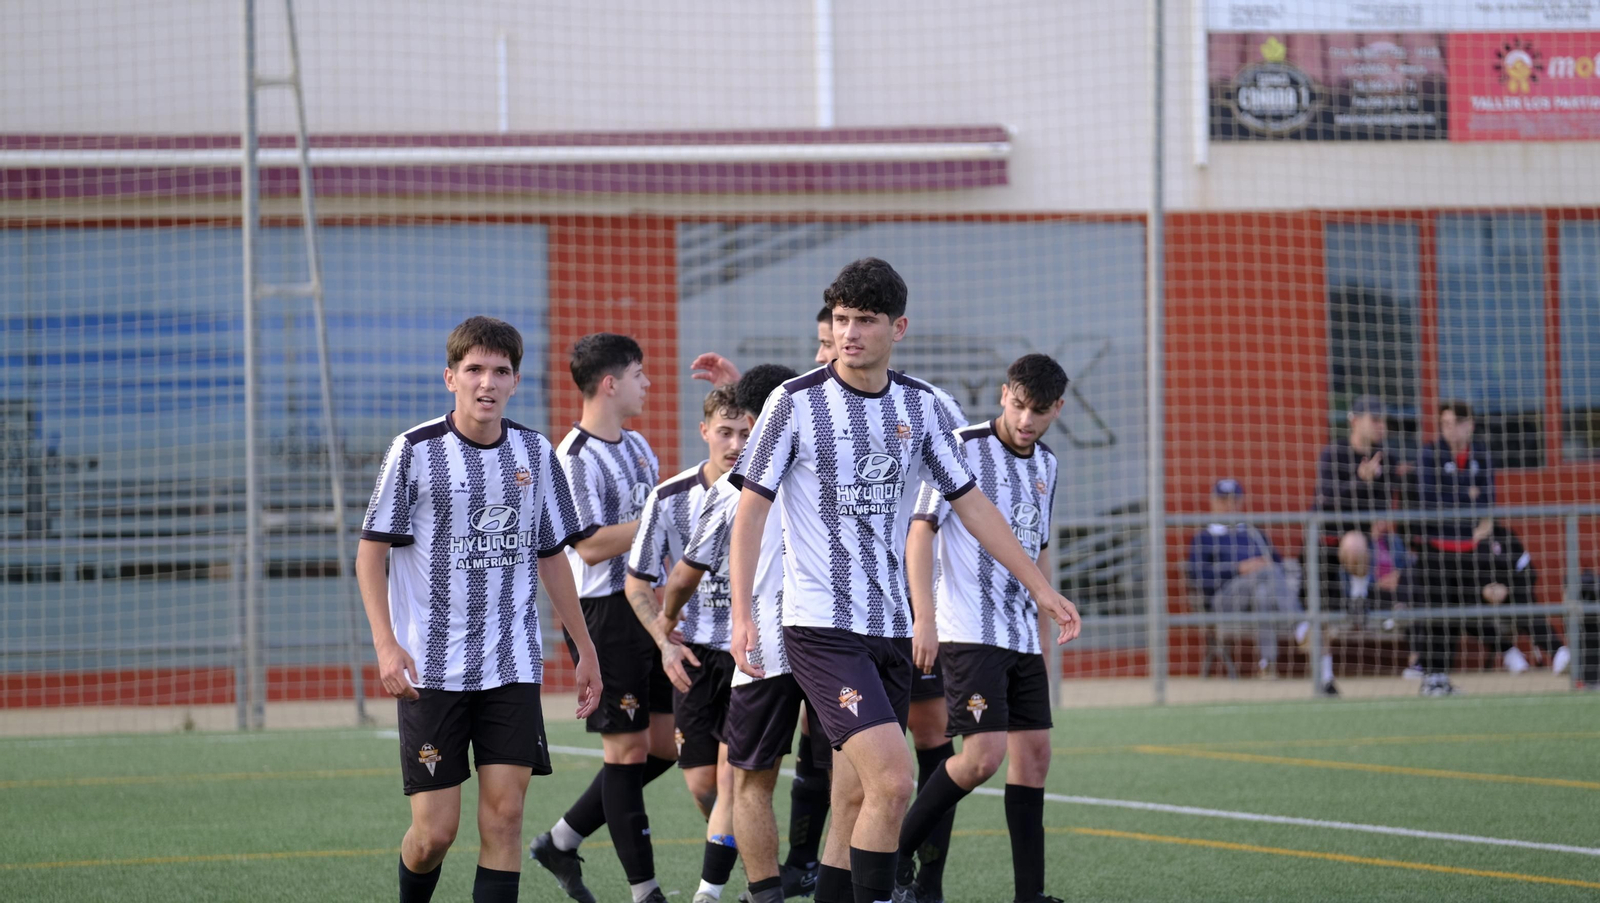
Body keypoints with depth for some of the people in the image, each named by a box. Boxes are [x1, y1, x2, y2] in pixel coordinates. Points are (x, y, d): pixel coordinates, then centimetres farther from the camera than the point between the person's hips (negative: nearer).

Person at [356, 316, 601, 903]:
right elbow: (371, 553, -2)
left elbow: (551, 558, 17)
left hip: (512, 667, 3)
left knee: (503, 814, -6)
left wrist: (586, 650, 17)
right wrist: (386, 645, -13)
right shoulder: (415, 450, -4)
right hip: (430, 669, -3)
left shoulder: (535, 453, 7)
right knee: (435, 830, -3)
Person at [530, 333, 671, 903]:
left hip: (646, 610, 9)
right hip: (605, 615, -9)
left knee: (662, 746, 10)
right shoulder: (577, 457, -14)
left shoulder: (636, 447, 15)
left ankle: (561, 841, 20)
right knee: (627, 749, -5)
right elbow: (591, 545, -21)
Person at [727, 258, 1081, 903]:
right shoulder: (795, 401, -7)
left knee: (856, 801, 7)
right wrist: (741, 615, -13)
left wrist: (1041, 588, 13)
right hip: (820, 626, -5)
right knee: (892, 780, -19)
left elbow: (970, 504, 15)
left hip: (889, 629, 5)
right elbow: (750, 509, -5)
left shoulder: (919, 406, 7)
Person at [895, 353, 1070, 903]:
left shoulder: (1045, 465, 13)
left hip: (1021, 637, 7)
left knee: (1033, 754, 3)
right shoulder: (963, 447, -8)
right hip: (969, 633, -7)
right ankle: (895, 857, -1)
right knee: (983, 755, -16)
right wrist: (925, 617, -21)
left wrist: (1043, 637, 21)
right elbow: (921, 531, -12)